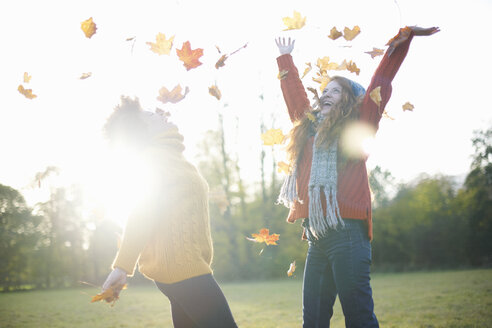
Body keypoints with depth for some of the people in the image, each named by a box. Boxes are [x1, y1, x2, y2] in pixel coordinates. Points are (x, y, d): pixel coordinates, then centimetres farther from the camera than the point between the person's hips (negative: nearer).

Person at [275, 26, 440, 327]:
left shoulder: (357, 125, 6)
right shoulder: (308, 127, 19)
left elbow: (380, 84, 5)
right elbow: (294, 94, 33)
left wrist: (402, 39, 5)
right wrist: (285, 58, 43)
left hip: (347, 232, -6)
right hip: (316, 236, 6)